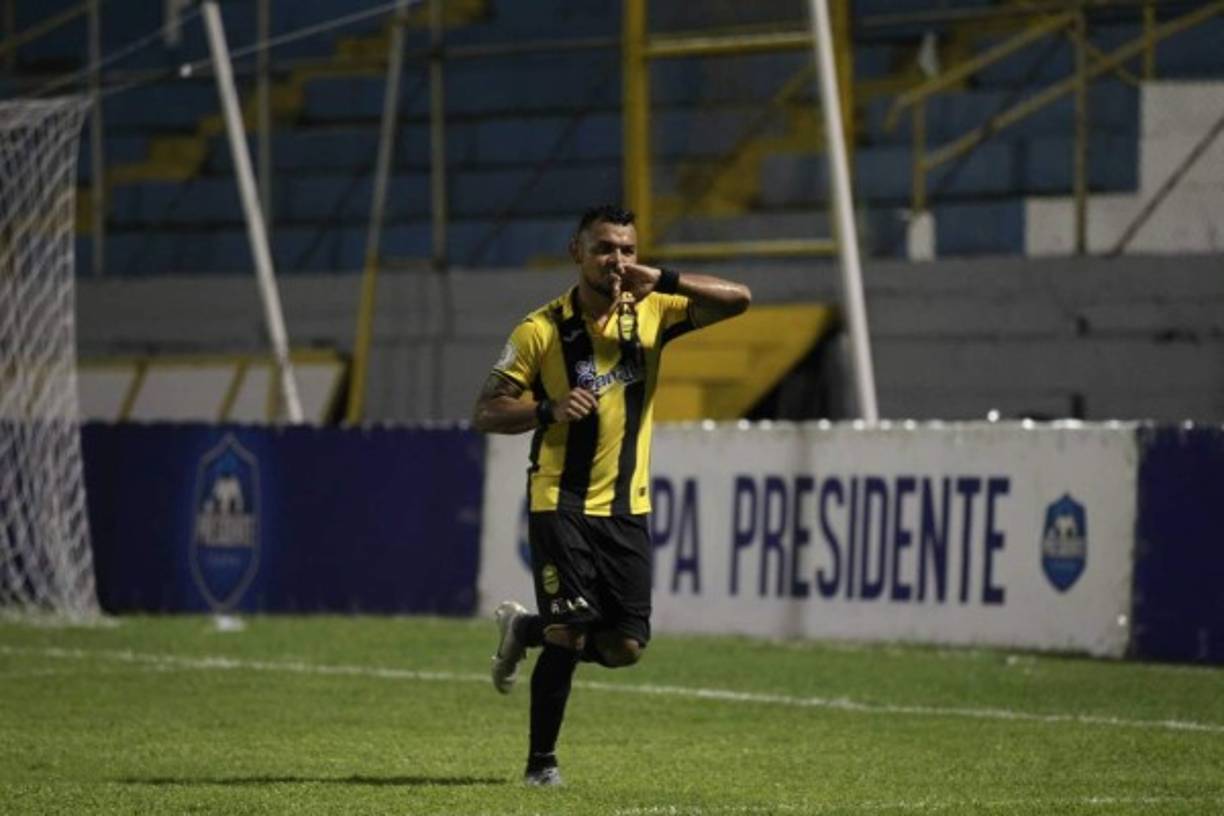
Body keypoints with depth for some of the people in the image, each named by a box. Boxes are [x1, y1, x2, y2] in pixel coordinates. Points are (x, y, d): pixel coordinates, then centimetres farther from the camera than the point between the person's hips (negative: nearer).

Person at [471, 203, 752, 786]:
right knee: (569, 633, -12)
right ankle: (541, 761, 5)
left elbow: (738, 299, -8)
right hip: (560, 503, -4)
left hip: (626, 507, 4)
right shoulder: (542, 330, -7)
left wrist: (663, 280, -21)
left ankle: (523, 629, 29)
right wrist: (548, 410, -24)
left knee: (625, 646, 2)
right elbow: (485, 414, -6)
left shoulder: (651, 312, 2)